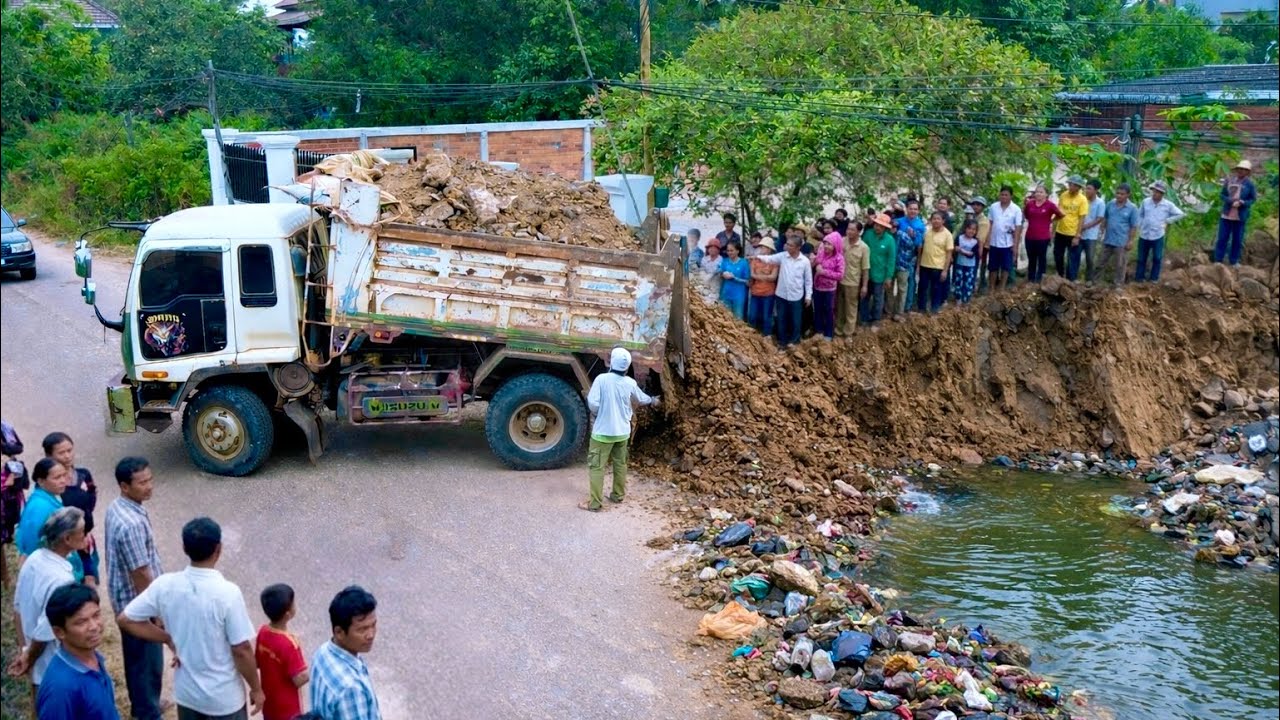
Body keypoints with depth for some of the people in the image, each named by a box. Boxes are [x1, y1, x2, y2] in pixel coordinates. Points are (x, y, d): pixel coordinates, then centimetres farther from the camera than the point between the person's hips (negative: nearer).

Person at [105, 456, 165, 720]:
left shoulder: (115, 508, -1)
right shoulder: (132, 523, -32)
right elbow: (140, 574, -26)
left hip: (125, 598, 10)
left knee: (136, 656, 25)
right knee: (148, 661, 8)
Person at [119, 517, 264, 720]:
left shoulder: (165, 585, -12)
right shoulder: (227, 593, -26)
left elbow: (125, 620, -1)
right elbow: (241, 650, -20)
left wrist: (169, 638, 6)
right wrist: (256, 688, -5)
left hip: (186, 692, 5)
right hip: (225, 696, -4)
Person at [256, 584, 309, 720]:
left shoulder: (263, 632, -10)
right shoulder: (288, 644, -33)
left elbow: (257, 662, 5)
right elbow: (299, 679, -28)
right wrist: (312, 672, -10)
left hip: (269, 703, 7)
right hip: (288, 709, -7)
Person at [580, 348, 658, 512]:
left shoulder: (602, 379, -18)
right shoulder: (630, 383, -2)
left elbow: (593, 403, -21)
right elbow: (640, 398, 17)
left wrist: (597, 415, 1)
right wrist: (652, 401, 40)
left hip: (603, 431, -5)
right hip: (623, 431, 5)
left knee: (596, 466, 0)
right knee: (620, 464, 20)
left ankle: (595, 503, -1)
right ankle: (618, 494, 33)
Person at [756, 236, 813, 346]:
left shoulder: (805, 261, -7)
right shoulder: (782, 256, -3)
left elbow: (808, 280, -1)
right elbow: (769, 258, -7)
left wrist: (808, 296, -1)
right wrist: (758, 257, -26)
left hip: (796, 296, -2)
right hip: (782, 294, 2)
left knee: (795, 321, 8)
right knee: (781, 320, 11)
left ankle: (794, 343, 23)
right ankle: (782, 342, 25)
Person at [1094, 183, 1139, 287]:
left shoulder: (1132, 208, -10)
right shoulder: (1110, 204, 0)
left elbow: (1134, 227, -7)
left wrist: (1131, 241, -9)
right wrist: (1102, 232, 8)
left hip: (1121, 242, -3)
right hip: (1108, 239, 3)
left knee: (1119, 265, 8)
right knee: (1101, 262, 14)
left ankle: (1118, 285, 19)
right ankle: (1093, 280, 24)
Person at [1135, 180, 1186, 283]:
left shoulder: (1168, 205, -8)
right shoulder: (1145, 201, -4)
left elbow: (1181, 214, 1)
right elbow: (1139, 214, 10)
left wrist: (1167, 220, -3)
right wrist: (1140, 226, 2)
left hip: (1158, 236, -1)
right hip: (1144, 235, 1)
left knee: (1157, 258, 9)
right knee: (1141, 258, 11)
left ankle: (1154, 278, 22)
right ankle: (1139, 277, 23)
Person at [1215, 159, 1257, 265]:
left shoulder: (1250, 184, -2)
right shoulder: (1229, 181, 2)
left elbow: (1253, 199, 2)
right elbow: (1222, 194, 5)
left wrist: (1241, 203, -16)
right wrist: (1231, 201, -13)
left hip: (1240, 217, -1)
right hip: (1226, 215, 1)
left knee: (1237, 240, 6)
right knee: (1222, 238, 2)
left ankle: (1234, 261, 15)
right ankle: (1218, 260, 8)